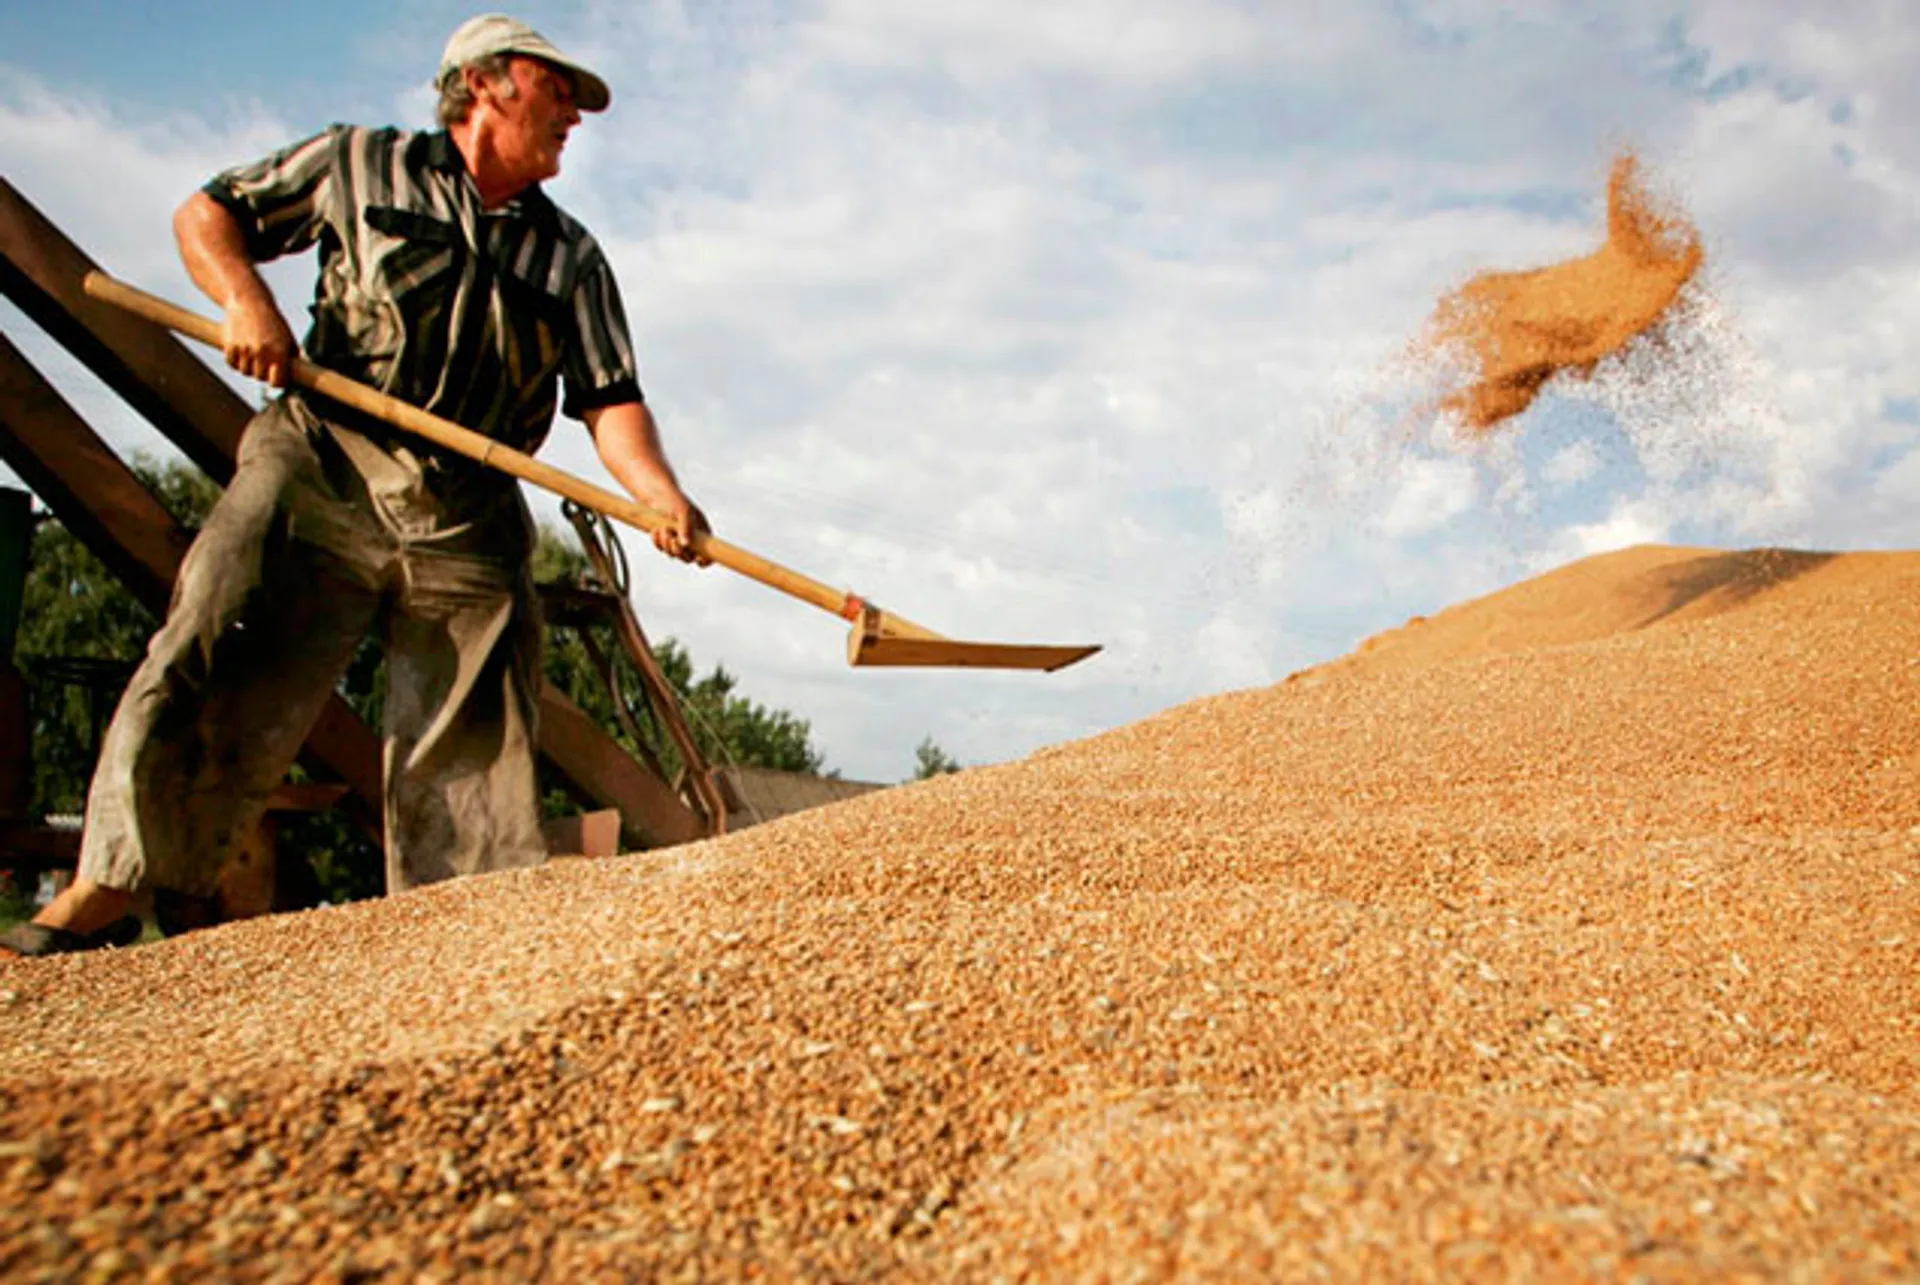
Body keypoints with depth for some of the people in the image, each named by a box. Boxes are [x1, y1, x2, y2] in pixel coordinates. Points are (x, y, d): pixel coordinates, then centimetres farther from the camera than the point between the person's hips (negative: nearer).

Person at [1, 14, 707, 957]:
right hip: (324, 468, -2)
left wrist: (660, 496, -14)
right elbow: (207, 213, 16)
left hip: (470, 521, 2)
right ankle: (102, 896, 0)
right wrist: (244, 296, -6)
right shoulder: (360, 165, 12)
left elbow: (610, 400, 5)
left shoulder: (573, 259, 16)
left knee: (473, 754, -1)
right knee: (211, 675, -10)